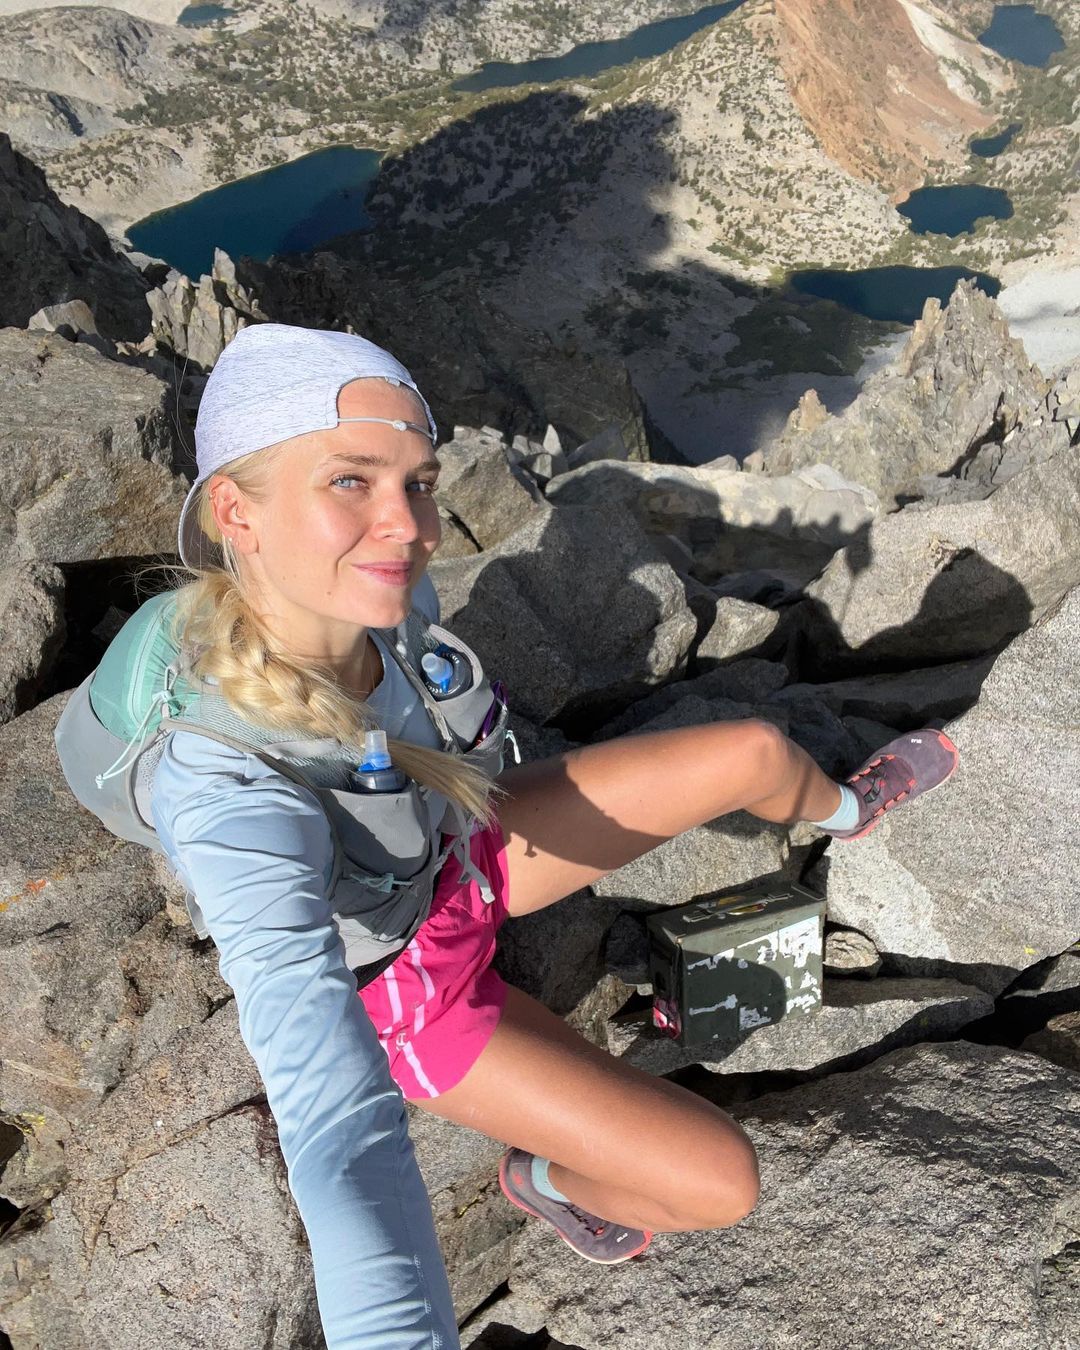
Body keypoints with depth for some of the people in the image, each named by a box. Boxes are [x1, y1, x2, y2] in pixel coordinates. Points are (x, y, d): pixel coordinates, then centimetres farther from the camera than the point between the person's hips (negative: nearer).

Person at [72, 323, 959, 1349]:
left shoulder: (346, 591, -23)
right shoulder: (230, 802, -43)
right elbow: (338, 1123, -49)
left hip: (461, 855, 6)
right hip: (405, 985, -5)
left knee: (755, 753, 3)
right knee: (722, 1183, -10)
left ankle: (844, 810, 41)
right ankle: (548, 1181, 24)